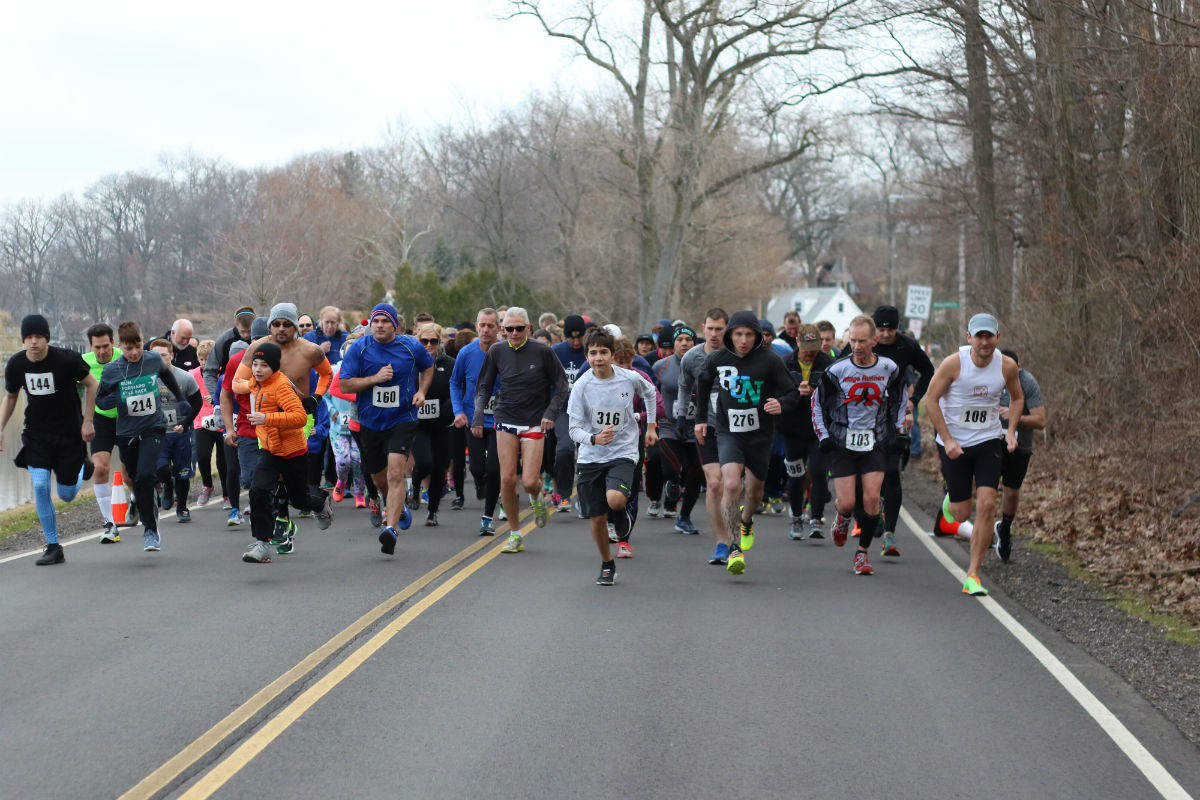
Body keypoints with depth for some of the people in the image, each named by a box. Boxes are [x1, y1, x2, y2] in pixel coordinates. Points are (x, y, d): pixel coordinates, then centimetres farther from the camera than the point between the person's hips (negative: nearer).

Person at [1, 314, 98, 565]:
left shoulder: (66, 359, -17)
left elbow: (92, 384, -3)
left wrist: (87, 421, -5)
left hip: (70, 434, -2)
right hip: (36, 434, 2)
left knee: (67, 495, 3)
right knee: (40, 486, -14)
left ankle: (82, 467, 39)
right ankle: (53, 547, -3)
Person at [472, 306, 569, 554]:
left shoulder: (543, 352, -7)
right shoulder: (497, 353, 1)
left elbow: (561, 386, 0)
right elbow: (484, 386, 12)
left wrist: (550, 413, -12)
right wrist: (478, 413, -2)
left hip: (534, 424, -2)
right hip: (506, 421, 2)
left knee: (529, 482, -10)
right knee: (507, 479, -5)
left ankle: (537, 498, 28)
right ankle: (515, 534, 9)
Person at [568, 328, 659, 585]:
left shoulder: (631, 378, -8)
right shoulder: (582, 386, -11)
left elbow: (650, 393, 17)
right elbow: (575, 429, -10)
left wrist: (651, 426, 19)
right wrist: (594, 438, -29)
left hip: (623, 451, -1)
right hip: (591, 458, 1)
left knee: (615, 499, -27)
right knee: (597, 518, 4)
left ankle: (622, 513, 11)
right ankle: (607, 565, 29)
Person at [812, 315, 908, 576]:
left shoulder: (889, 369, -4)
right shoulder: (837, 370, -8)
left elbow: (901, 398, 14)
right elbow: (818, 401, 6)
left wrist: (896, 431, 8)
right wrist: (823, 436, 0)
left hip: (875, 443, 1)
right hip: (842, 444, -1)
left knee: (871, 499, -10)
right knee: (847, 503, -7)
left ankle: (862, 553, 5)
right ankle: (843, 520, 32)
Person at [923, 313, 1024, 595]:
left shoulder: (1007, 366, -6)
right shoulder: (953, 363, -15)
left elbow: (1017, 398, 13)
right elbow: (932, 400, -9)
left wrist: (1011, 431, -1)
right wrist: (947, 440, -14)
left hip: (989, 442, 2)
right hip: (954, 444, -1)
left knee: (986, 505, -15)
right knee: (962, 514, 3)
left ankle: (973, 575, -6)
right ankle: (950, 496, 44)